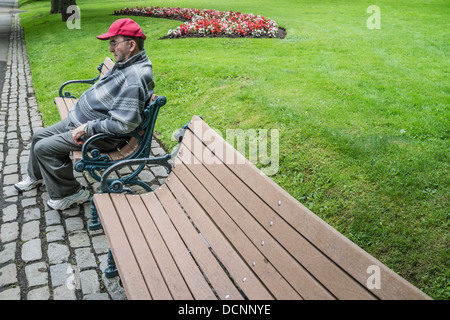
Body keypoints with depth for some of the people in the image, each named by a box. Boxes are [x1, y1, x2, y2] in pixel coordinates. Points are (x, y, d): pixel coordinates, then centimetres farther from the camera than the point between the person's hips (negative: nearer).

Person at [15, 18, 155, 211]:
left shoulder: (135, 79, -30)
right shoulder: (125, 63, 3)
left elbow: (123, 124, -34)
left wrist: (87, 128, -24)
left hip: (99, 136, -10)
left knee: (44, 148, -10)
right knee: (39, 136, 20)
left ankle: (70, 193, 7)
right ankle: (36, 177, 46)